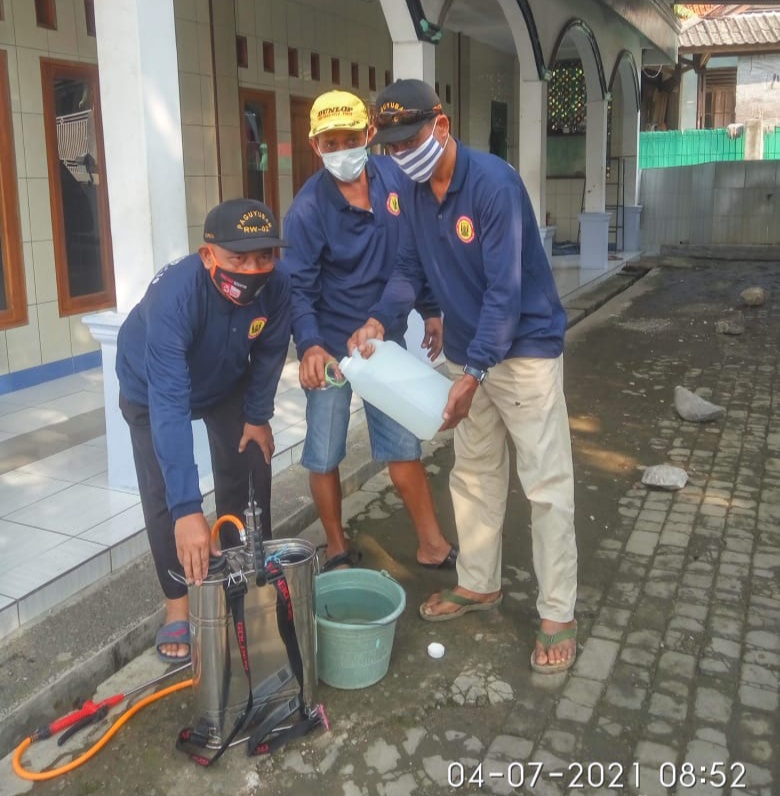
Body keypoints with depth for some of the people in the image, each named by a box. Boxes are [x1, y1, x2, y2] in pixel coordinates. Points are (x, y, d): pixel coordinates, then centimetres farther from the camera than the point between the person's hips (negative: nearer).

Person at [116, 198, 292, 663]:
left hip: (226, 383, 4)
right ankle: (179, 604, 6)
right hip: (152, 389, -3)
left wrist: (257, 415, 1)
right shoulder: (175, 294, -45)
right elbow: (169, 404, -50)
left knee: (248, 472, 5)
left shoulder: (277, 288, -32)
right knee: (164, 493, -12)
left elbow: (268, 356, -11)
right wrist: (187, 510, -55)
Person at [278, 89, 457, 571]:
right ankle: (338, 551, 25)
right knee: (324, 456, 5)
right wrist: (309, 346, -34)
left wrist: (431, 310, 11)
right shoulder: (308, 209, -16)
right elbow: (298, 288, -18)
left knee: (404, 444, 11)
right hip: (331, 346, -3)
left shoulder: (393, 177, -3)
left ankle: (433, 545, 24)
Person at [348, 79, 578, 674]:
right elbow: (410, 268, 6)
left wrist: (472, 374, -28)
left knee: (546, 483, -2)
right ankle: (479, 584, 32)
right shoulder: (412, 190, 0)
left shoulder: (493, 182, -23)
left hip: (525, 347, -7)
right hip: (466, 350, 8)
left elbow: (506, 289, -25)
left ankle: (558, 614, 8)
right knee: (474, 474, 16)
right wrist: (378, 320, -12)